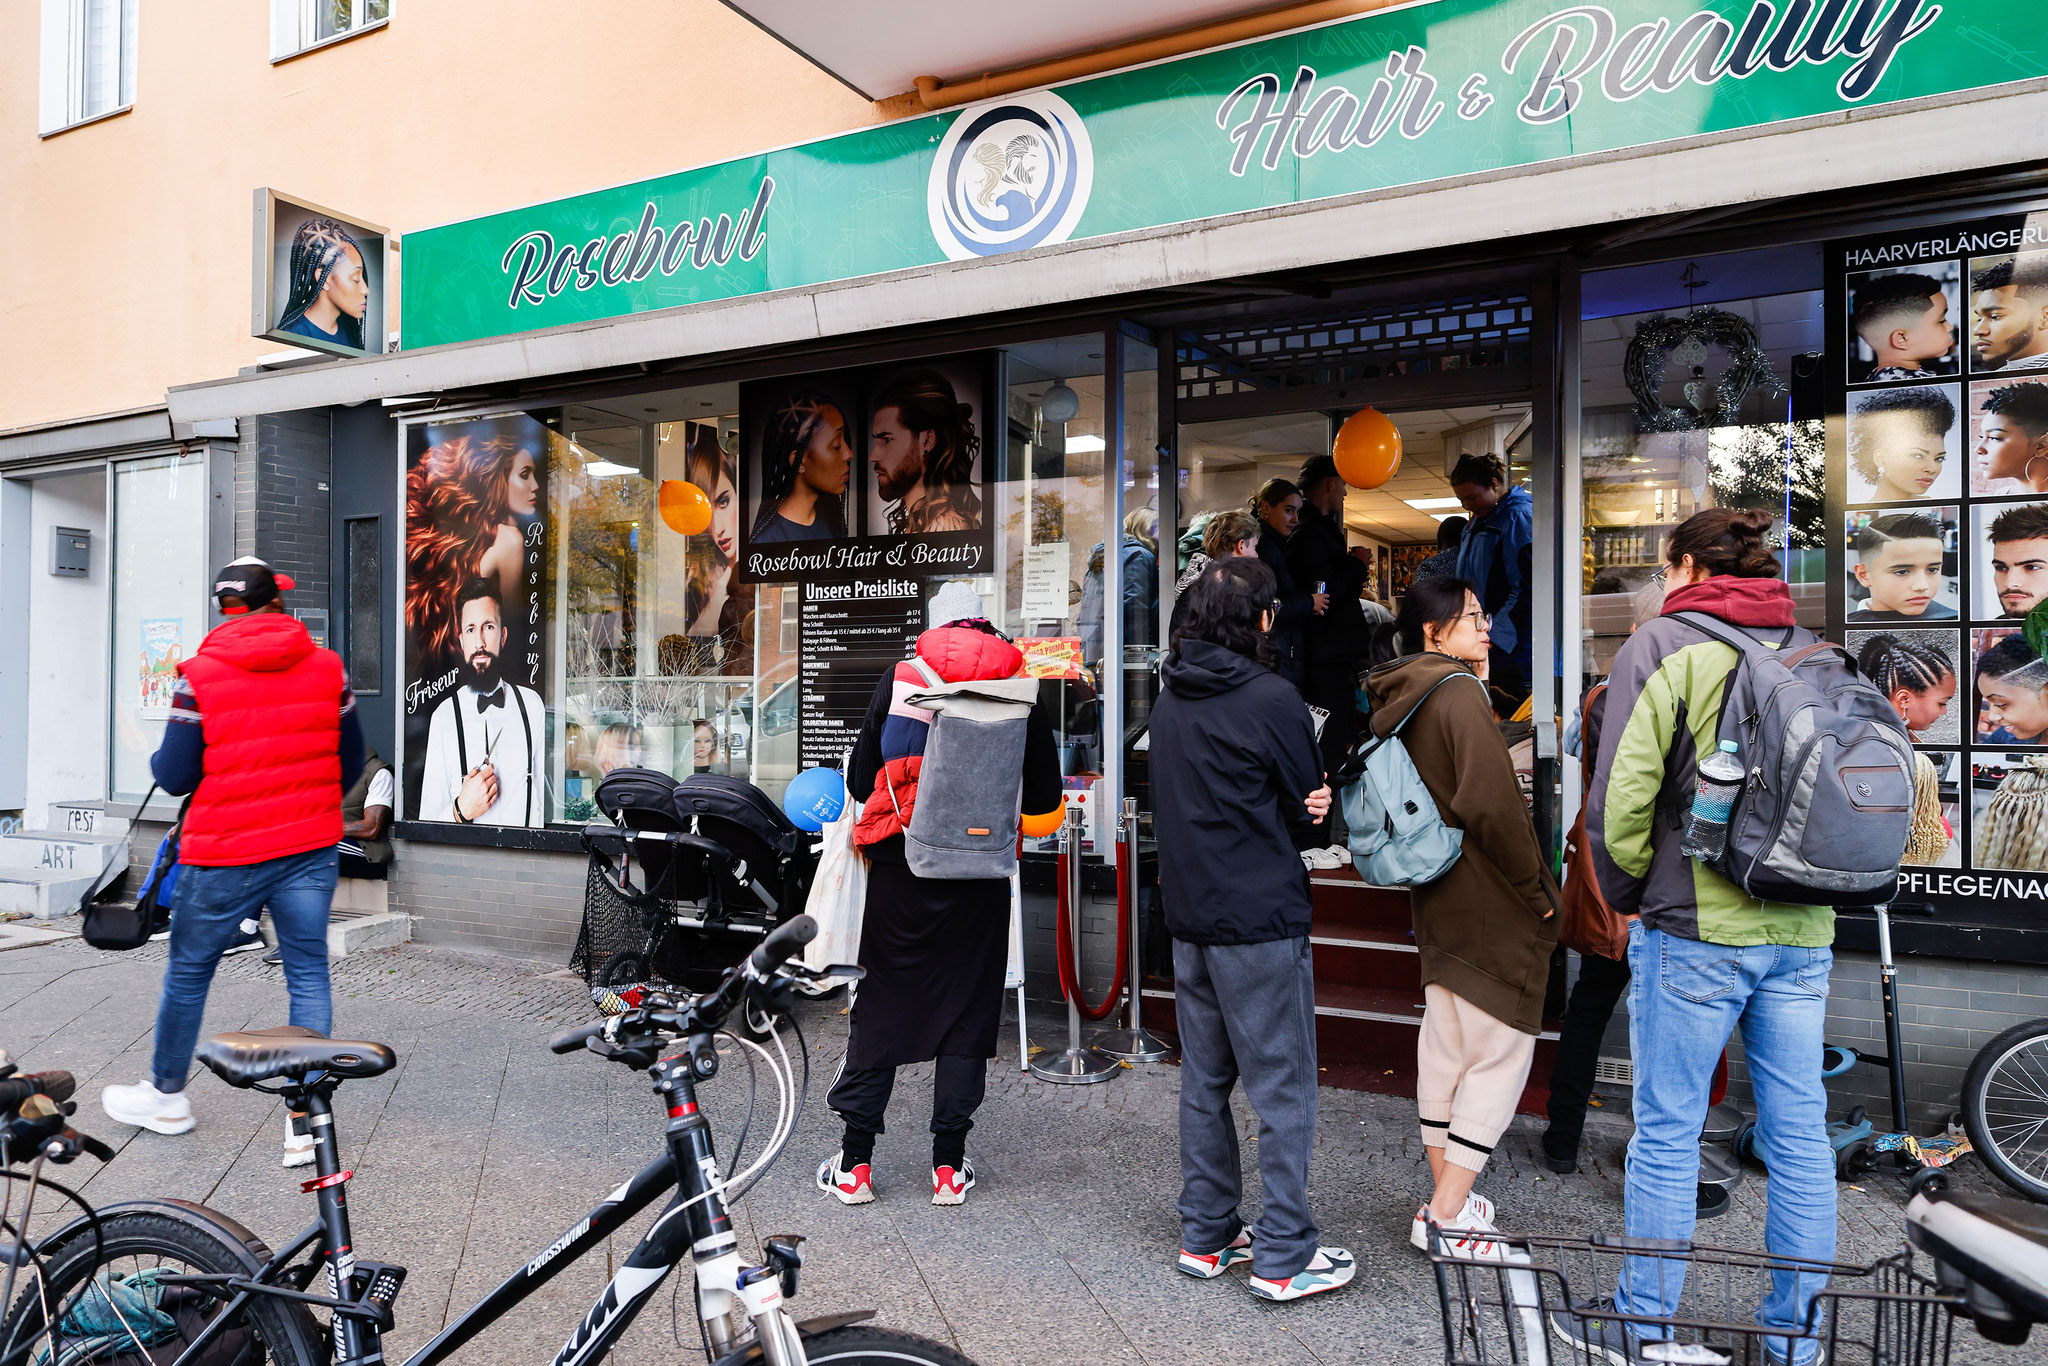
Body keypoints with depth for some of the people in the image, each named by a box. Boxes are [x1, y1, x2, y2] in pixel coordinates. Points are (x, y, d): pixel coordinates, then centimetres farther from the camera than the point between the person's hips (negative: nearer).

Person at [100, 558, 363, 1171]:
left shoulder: (201, 675, -9)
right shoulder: (327, 667, 0)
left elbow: (174, 776, -6)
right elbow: (351, 763, 7)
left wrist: (159, 758, 17)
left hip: (226, 854, -2)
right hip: (312, 848, 2)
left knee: (188, 971, 17)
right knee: (308, 974, 6)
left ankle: (166, 1096, 35)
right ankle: (306, 1123, 7)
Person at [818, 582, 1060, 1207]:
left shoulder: (901, 678, 0)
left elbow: (859, 777, 4)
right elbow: (1044, 795, 6)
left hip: (901, 867, 0)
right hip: (981, 874, 0)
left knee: (882, 1003, 9)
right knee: (968, 1009, 10)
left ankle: (854, 1162, 15)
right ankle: (949, 1164, 16)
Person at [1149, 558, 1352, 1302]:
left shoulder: (1170, 698, 6)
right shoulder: (1272, 699, -16)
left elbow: (1179, 801, 8)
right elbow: (1310, 805, -8)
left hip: (1188, 916, 7)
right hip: (1261, 919, -7)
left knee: (1204, 1081, 16)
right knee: (1283, 1088, 4)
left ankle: (1206, 1234, 27)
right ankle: (1283, 1255, 12)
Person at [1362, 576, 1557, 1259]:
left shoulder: (1400, 701, 10)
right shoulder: (1459, 693, -17)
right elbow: (1491, 805, -23)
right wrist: (1538, 891, -13)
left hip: (1436, 896, 9)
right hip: (1490, 902, -9)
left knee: (1445, 1045, 15)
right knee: (1501, 1050, 0)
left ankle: (1446, 1193, 27)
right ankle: (1445, 1216, 4)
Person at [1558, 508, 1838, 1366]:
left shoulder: (1662, 646, -5)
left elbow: (1621, 794, -12)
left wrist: (1628, 895, 2)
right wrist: (1807, 883, 16)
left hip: (1696, 927, -6)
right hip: (1803, 932, 6)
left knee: (1667, 1130, 4)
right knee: (1798, 1130, 12)